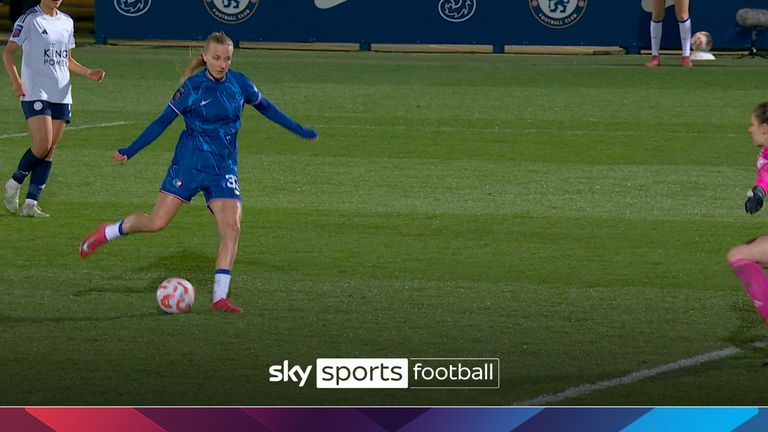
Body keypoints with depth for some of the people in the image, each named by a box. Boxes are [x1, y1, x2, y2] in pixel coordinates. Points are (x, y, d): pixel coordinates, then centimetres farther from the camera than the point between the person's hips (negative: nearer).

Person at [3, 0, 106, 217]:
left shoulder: (66, 22, 15)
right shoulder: (29, 19, -4)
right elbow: (8, 52, -5)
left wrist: (88, 73, 9)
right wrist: (15, 81, -18)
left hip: (61, 95, 6)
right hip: (35, 92, -6)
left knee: (50, 149, 0)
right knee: (43, 144, -17)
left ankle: (31, 203, 2)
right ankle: (14, 184, 5)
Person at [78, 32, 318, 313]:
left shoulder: (239, 83, 2)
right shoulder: (192, 88, -9)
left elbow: (265, 107, 18)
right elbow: (162, 122, -4)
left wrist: (300, 131, 24)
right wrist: (129, 151, -8)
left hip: (224, 169, 3)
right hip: (189, 164, -3)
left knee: (231, 227, -13)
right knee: (156, 223, -7)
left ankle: (220, 297, -11)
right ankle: (109, 232, 21)